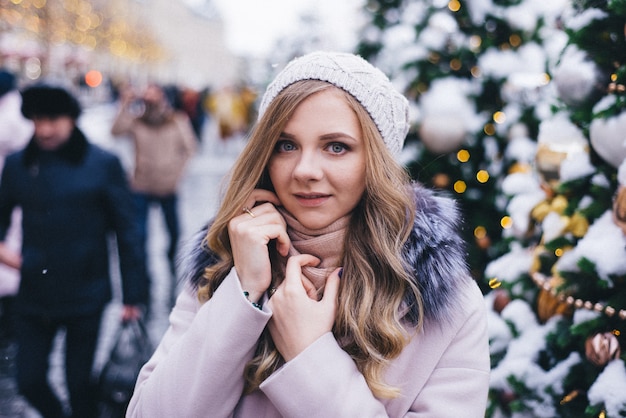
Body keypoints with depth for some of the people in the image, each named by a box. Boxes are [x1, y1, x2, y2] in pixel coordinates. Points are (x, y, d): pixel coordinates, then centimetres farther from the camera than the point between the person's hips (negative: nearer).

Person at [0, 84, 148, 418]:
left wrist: (132, 293, -5)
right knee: (29, 380, 11)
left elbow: (125, 231, -5)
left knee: (79, 383, 8)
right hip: (34, 296, 3)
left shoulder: (103, 164, -7)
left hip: (86, 298, -3)